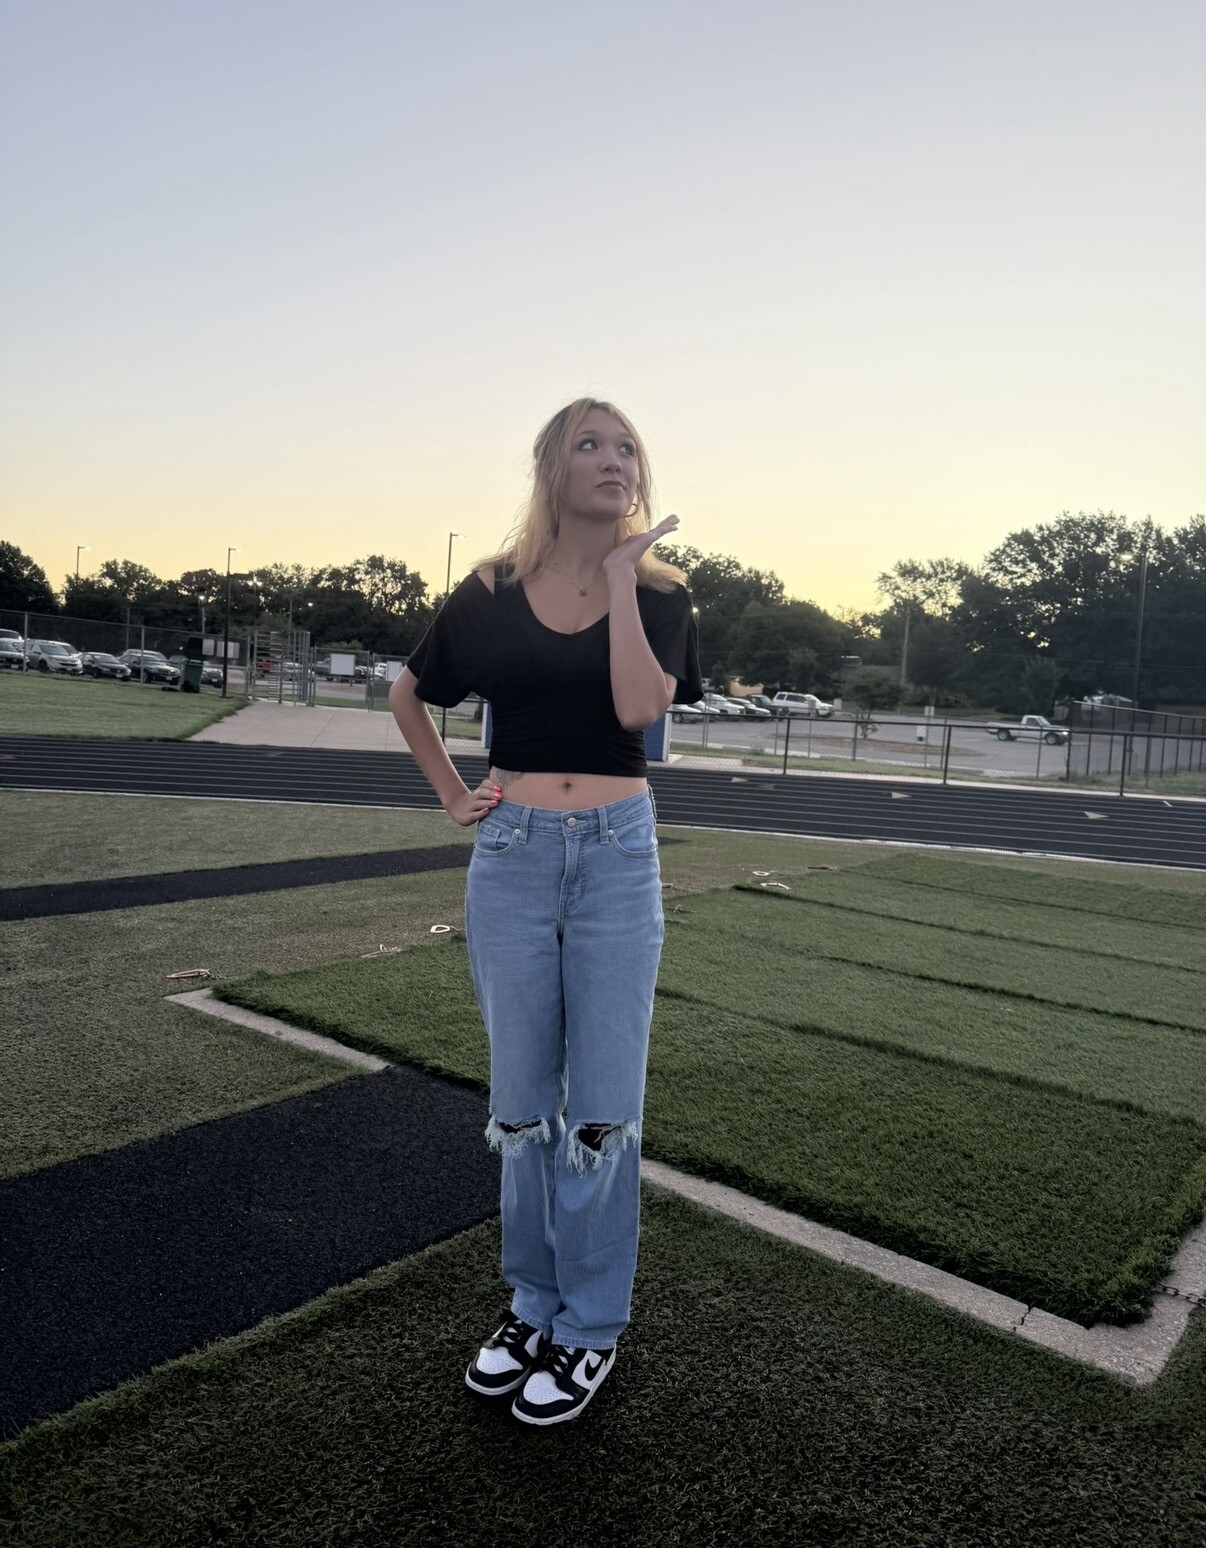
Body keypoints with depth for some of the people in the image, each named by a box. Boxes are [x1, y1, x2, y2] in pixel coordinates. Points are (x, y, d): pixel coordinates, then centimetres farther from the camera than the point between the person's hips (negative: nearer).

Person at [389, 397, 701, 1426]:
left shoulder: (659, 592, 1)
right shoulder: (492, 593, 3)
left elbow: (641, 707, -18)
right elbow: (408, 695, 17)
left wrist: (620, 575, -13)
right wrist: (451, 794, 9)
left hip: (618, 855, -1)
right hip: (511, 856, 2)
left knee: (602, 1108, 5)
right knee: (521, 1102, 13)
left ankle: (591, 1327, 25)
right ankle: (535, 1305, 33)